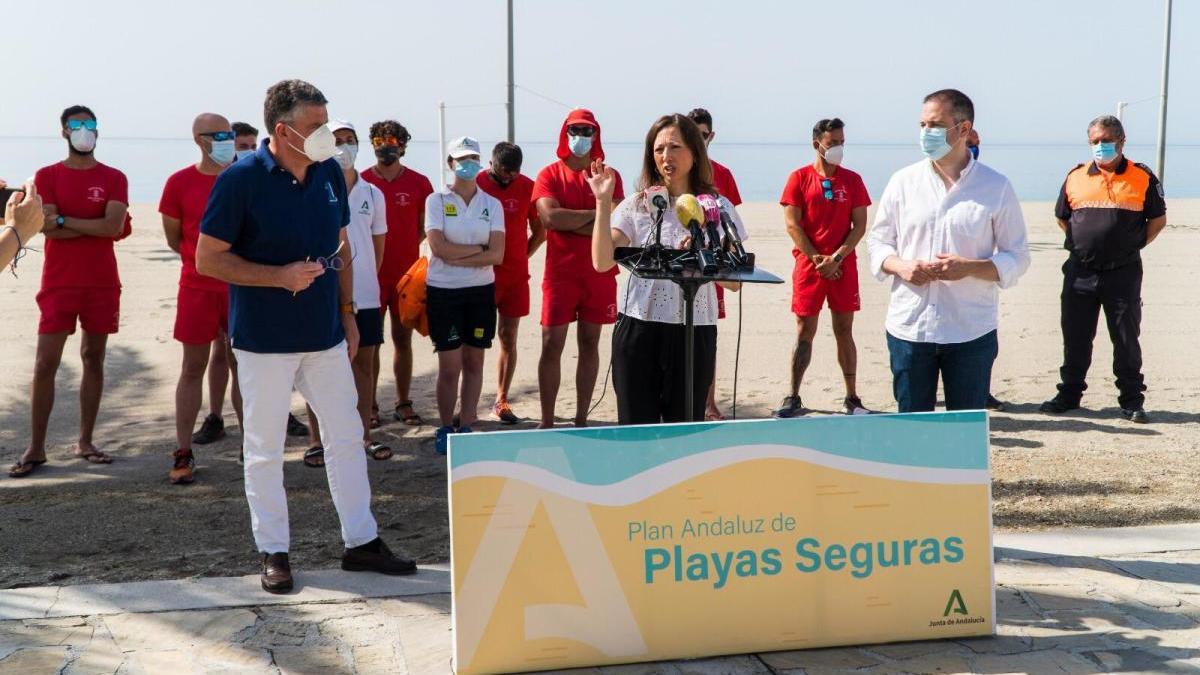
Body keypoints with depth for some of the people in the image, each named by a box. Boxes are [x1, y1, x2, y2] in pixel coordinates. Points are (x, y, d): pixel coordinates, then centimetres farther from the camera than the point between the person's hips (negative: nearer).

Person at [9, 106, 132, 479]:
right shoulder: (47, 176, 3)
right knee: (45, 364, -5)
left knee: (93, 359, 7)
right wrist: (97, 226, -10)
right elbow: (47, 228, -10)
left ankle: (85, 442, 16)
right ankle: (35, 448, 2)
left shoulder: (114, 178, 5)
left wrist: (65, 219, -9)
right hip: (59, 284, -1)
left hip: (102, 284, 1)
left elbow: (114, 226, -11)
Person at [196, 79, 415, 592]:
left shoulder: (330, 172, 4)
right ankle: (273, 552, 18)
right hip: (264, 339, -5)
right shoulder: (241, 179, -14)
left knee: (347, 437, 10)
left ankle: (361, 541, 22)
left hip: (325, 334, 6)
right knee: (265, 448, 6)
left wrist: (347, 313, 10)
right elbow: (207, 259, -12)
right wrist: (280, 275, -20)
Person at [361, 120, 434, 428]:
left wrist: (405, 245, -3)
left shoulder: (419, 183, 3)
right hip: (371, 273, -1)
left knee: (403, 339, 8)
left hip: (406, 273, 1)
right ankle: (370, 405, 10)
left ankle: (403, 404, 17)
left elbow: (425, 228, 9)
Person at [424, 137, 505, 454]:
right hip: (443, 291, -3)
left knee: (474, 361, 6)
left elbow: (497, 254, -6)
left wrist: (456, 258, -13)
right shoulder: (436, 200, 0)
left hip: (481, 290, 3)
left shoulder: (492, 204, 5)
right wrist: (479, 249, -9)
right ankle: (445, 428, 13)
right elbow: (439, 247, -13)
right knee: (450, 365, -1)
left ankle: (465, 427, 15)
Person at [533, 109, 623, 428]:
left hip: (599, 274, 2)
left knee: (590, 344, 6)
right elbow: (550, 217, -15)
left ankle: (581, 420, 13)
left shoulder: (609, 176, 6)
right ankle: (546, 422, 2)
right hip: (560, 273, -2)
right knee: (551, 346, -4)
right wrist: (595, 214, -10)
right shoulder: (550, 175, 3)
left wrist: (569, 221, -12)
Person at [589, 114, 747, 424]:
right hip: (638, 329, 0)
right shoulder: (637, 206, 5)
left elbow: (734, 282, 2)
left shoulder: (718, 209, 4)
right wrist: (603, 203, -10)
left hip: (693, 331, 0)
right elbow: (602, 262, -7)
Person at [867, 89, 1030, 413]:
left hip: (971, 333, -1)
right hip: (908, 327, 2)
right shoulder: (903, 182, 6)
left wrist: (970, 267, -17)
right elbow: (877, 241, 11)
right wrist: (900, 266, -11)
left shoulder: (996, 187, 0)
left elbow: (1017, 258, 2)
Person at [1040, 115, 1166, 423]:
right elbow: (1062, 217, 17)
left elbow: (1158, 220, 7)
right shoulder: (1076, 177, 7)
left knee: (1127, 340, 4)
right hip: (1080, 271, 2)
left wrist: (1134, 245, 0)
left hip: (1124, 273, -2)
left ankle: (1131, 401, 11)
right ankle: (1069, 394, 20)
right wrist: (1082, 244, 8)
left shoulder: (1142, 178, 1)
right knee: (1075, 338, 9)